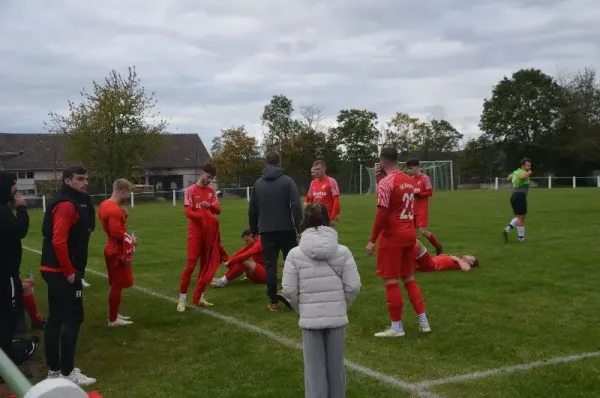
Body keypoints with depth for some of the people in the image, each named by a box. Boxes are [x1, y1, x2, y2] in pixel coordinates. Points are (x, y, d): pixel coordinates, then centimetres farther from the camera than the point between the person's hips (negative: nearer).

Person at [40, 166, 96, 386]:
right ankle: (66, 372, 0)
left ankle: (54, 369, 22)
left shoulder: (73, 202, 16)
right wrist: (70, 271, -19)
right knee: (73, 317, -6)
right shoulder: (66, 205, -17)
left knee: (56, 318, 13)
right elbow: (58, 241, -26)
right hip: (63, 272, -10)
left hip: (54, 270, 10)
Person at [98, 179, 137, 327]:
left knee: (116, 284, 19)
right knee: (117, 285, 0)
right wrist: (130, 239, -12)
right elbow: (117, 232, -27)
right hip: (118, 252, -10)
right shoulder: (114, 210, -22)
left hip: (113, 249, 10)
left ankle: (114, 314, 29)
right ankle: (113, 319, 8)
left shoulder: (105, 205, 10)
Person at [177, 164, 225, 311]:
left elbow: (218, 210, 7)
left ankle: (199, 297, 16)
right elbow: (187, 212, -13)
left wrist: (210, 206, -15)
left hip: (210, 233, 6)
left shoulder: (212, 191, 11)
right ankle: (182, 299, -3)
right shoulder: (190, 190, -6)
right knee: (191, 264, -9)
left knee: (206, 264, 7)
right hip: (195, 232, -6)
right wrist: (204, 216, -27)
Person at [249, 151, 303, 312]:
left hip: (266, 231, 2)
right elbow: (296, 206, -13)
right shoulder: (287, 181, -6)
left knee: (270, 266, 5)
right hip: (286, 230, -2)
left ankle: (273, 301, 4)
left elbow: (252, 210, 10)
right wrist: (300, 228, -8)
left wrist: (253, 230, 21)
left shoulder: (258, 183, 7)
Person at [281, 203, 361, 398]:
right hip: (337, 318, 1)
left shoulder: (295, 254, -8)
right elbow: (353, 287, -5)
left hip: (310, 319, -1)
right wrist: (342, 307, 12)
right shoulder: (343, 251, -5)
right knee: (336, 365, 14)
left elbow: (289, 290, -6)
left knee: (314, 368, 8)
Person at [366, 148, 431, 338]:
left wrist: (372, 240, -15)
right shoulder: (409, 180, 8)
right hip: (409, 234, 8)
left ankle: (397, 327, 5)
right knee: (408, 278, 17)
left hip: (392, 236, -8)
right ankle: (423, 321, 17)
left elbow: (382, 214, -19)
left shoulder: (385, 182, -15)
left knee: (390, 281, 0)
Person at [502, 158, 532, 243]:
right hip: (520, 197, -9)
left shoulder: (515, 172, 18)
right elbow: (521, 177, -35)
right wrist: (529, 172, -17)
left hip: (514, 196, 9)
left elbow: (508, 179, 36)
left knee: (518, 217, 19)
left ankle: (506, 230, 0)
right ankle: (521, 238, 7)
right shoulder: (523, 172, -9)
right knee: (521, 218, 0)